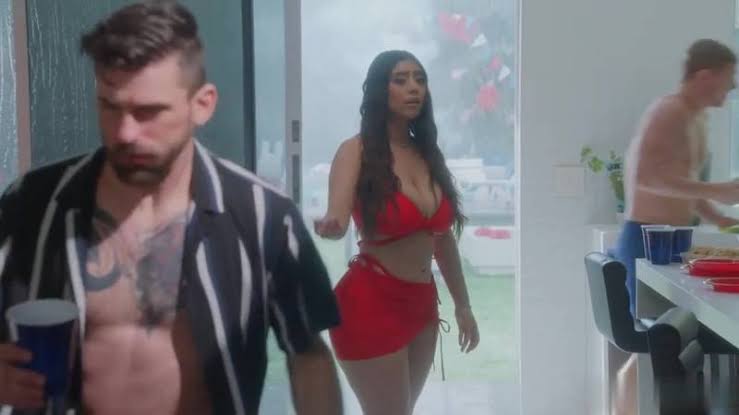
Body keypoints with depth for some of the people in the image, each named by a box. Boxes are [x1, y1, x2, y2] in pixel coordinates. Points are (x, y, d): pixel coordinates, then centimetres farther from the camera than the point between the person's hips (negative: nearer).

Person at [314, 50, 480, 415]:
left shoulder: (429, 154, 7)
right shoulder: (357, 150, -9)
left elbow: (443, 237, 13)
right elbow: (337, 220, -24)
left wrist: (462, 304, 17)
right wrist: (328, 225, -47)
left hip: (421, 303, 6)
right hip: (371, 303, -6)